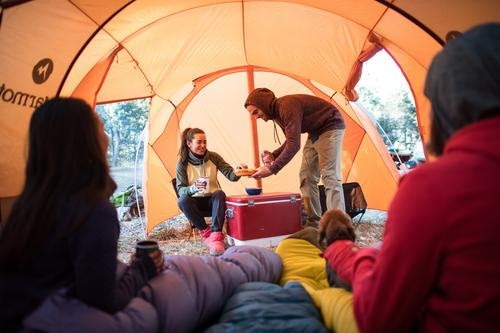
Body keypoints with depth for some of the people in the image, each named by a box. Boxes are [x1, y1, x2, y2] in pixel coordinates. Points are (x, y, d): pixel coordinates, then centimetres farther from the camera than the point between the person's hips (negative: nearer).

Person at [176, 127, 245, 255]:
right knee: (183, 200, -34)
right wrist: (192, 188, -38)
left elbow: (230, 175, -12)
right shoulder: (182, 163, -9)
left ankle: (216, 235, -35)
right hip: (195, 201, 0)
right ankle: (206, 232, -19)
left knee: (220, 194, -34)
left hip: (213, 199, 1)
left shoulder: (213, 157, -6)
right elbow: (180, 189, -15)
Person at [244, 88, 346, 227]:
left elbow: (294, 145, -35)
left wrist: (272, 169, -34)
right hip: (315, 132, 10)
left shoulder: (287, 107, -29)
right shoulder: (277, 113, 2)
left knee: (330, 176, -16)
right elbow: (291, 140, 10)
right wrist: (274, 155, -5)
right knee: (307, 177, 3)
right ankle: (313, 223, 7)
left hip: (331, 127, -9)